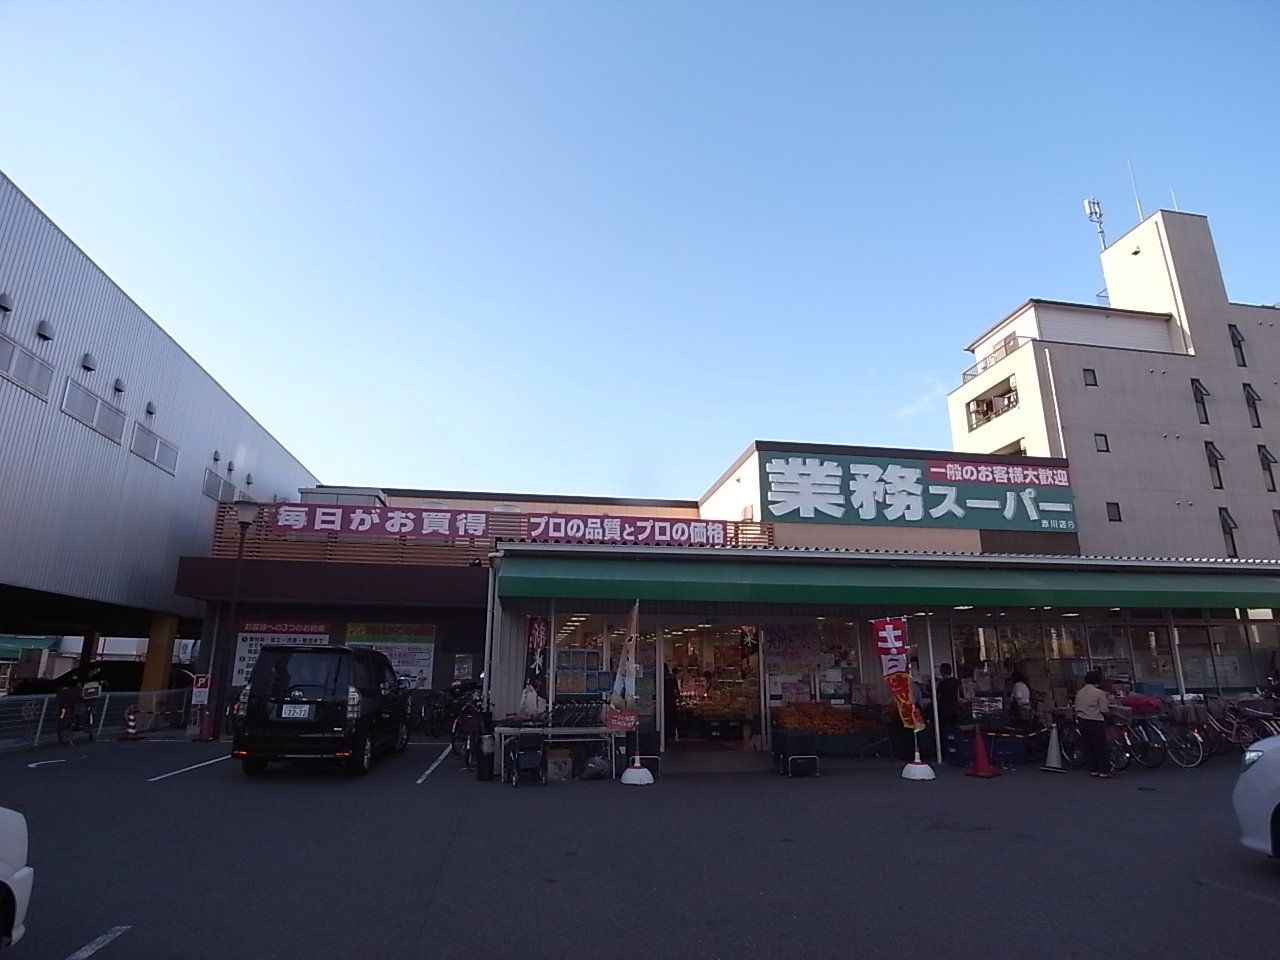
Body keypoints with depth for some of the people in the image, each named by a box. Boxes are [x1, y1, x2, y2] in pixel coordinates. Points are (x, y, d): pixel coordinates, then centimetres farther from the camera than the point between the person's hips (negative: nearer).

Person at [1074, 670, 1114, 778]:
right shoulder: (1099, 693, -7)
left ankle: (1094, 770, 15)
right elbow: (1104, 710, -8)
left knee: (1088, 746, 11)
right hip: (1095, 721, -6)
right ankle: (1104, 771, 3)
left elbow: (1076, 709, 10)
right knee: (1101, 746, 3)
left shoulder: (1080, 692, 10)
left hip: (1081, 720, 6)